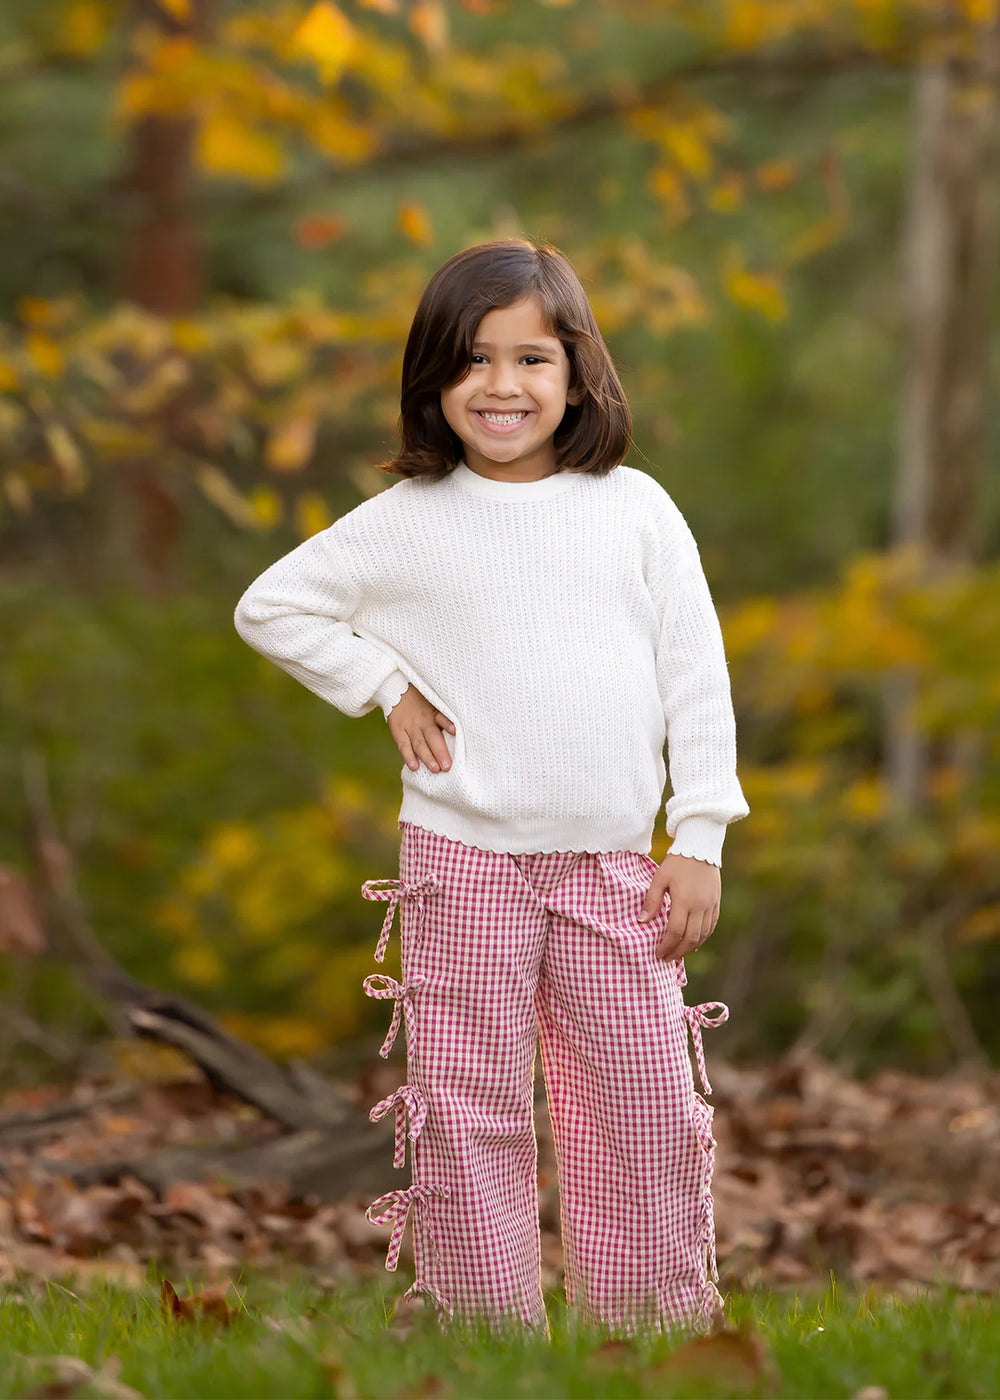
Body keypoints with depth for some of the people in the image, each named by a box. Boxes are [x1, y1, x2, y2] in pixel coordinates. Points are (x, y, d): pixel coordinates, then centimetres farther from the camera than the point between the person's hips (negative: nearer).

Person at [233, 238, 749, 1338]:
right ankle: (484, 1329, 9)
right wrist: (387, 688, 2)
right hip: (464, 859, -1)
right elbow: (269, 606, 11)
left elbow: (697, 680, 5)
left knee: (645, 1104, 3)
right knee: (468, 1110, 1)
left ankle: (657, 1323, 14)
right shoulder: (407, 521, 2)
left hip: (613, 864, 1)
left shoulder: (634, 509, 4)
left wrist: (701, 841, 0)